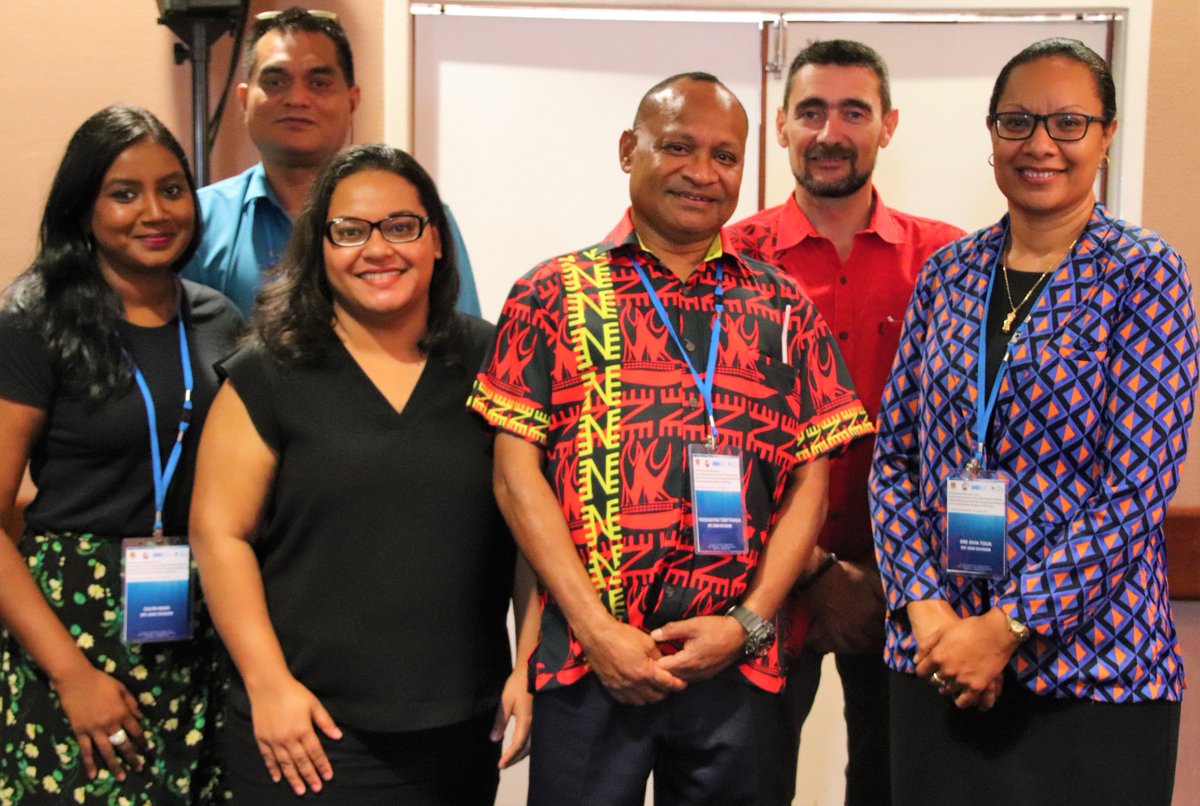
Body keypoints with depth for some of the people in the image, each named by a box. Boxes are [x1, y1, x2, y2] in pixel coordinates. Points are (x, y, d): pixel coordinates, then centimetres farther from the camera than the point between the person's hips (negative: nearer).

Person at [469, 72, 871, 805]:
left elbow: (811, 480, 6)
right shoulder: (554, 296, 2)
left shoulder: (783, 307, 8)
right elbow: (517, 471, -2)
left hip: (737, 663, 2)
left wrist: (749, 622, -6)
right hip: (588, 659, -2)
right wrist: (595, 627, -10)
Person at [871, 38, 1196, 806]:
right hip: (936, 660, 4)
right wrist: (924, 606, -7)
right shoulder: (949, 272, 6)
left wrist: (1005, 627, -15)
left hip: (1090, 667, -3)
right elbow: (895, 457, 6)